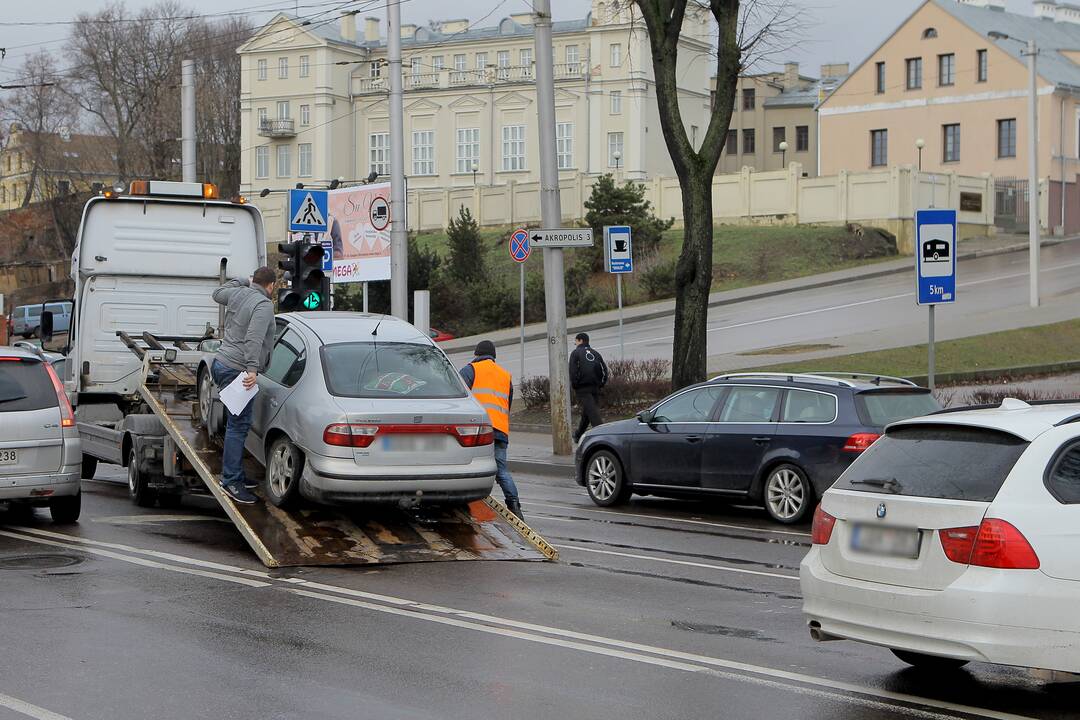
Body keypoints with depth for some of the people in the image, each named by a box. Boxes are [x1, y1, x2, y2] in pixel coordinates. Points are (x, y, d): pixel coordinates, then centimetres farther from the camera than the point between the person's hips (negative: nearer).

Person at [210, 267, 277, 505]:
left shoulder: (238, 293, 10)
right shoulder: (264, 305, -13)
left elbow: (217, 294, 34)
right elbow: (254, 339, -25)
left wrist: (243, 282, 37)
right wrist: (252, 369, -31)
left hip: (221, 363, 10)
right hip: (236, 369, -10)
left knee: (237, 424, 15)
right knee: (238, 425, -10)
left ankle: (236, 475, 20)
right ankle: (231, 480, -11)